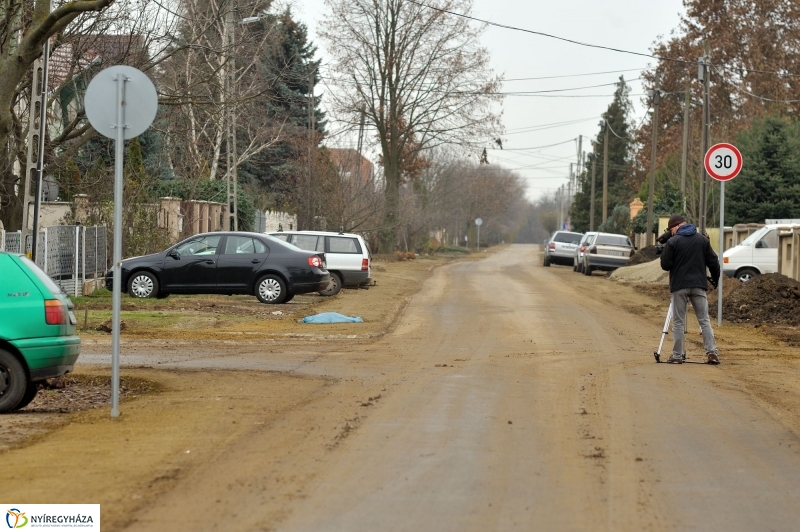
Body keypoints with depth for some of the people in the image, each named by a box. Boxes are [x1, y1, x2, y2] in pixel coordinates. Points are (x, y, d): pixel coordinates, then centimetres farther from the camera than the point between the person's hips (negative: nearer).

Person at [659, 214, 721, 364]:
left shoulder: (672, 242, -6)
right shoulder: (703, 240, 7)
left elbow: (665, 265, -5)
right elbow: (713, 262, 8)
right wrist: (715, 278, 23)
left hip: (679, 286, -3)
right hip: (699, 285, 3)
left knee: (678, 322, 3)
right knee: (704, 320, 5)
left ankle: (677, 355, 2)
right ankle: (712, 352, -4)